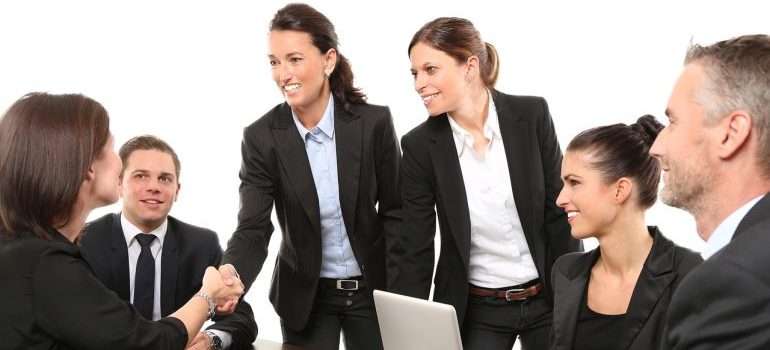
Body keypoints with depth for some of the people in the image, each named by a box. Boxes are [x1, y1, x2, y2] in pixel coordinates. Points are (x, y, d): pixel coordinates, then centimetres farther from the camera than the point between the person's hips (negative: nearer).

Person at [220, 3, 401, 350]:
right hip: (305, 295, 0)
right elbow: (252, 229, -16)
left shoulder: (374, 122, -11)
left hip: (372, 290, 0)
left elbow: (394, 212, -3)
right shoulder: (261, 137, -11)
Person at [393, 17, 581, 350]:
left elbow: (560, 210, -4)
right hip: (474, 310, 0)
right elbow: (415, 248, -7)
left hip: (547, 300, 0)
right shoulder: (420, 145, -9)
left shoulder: (532, 115, -9)